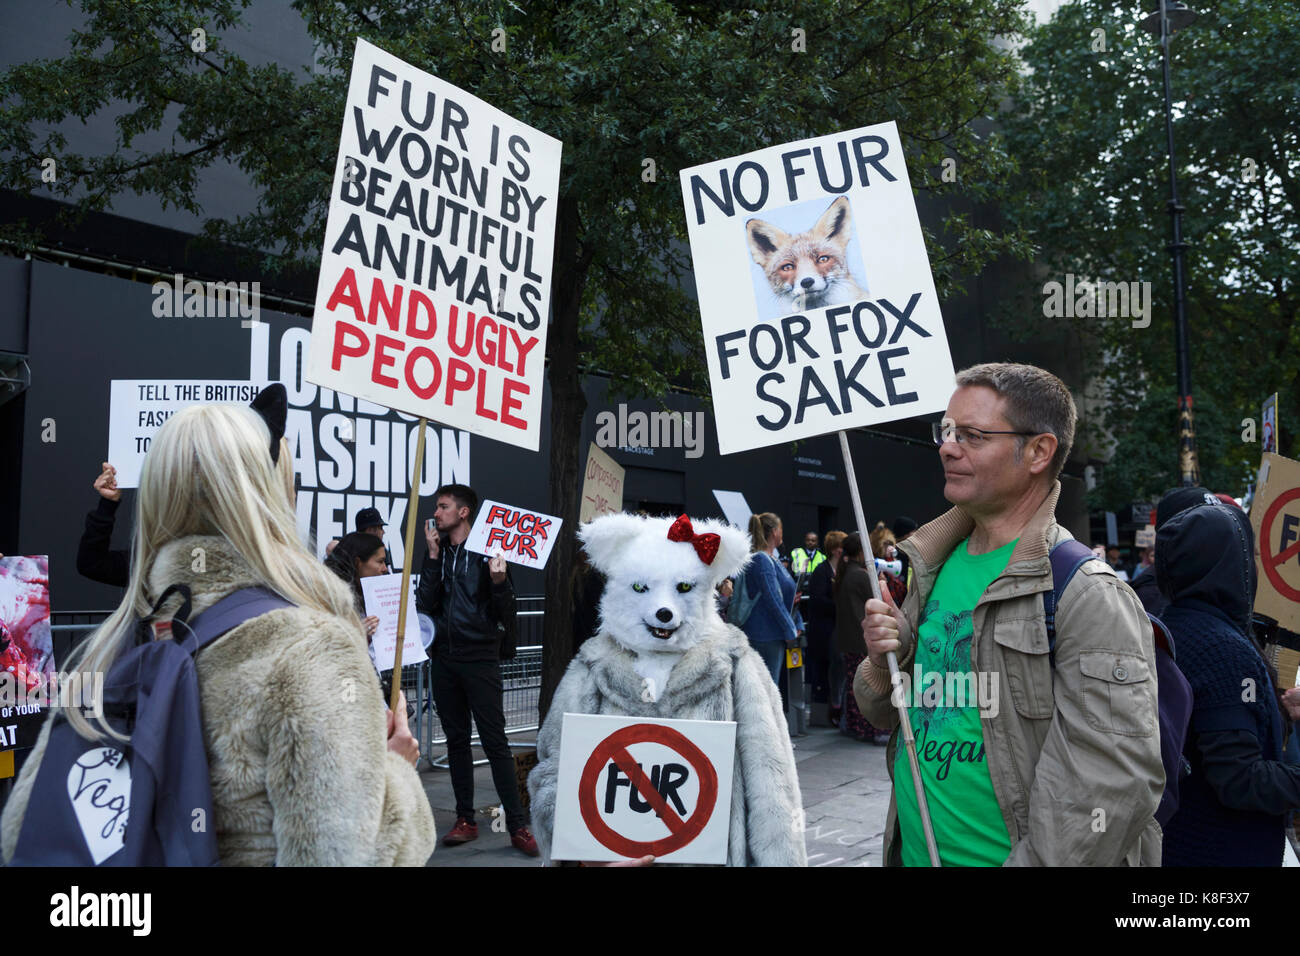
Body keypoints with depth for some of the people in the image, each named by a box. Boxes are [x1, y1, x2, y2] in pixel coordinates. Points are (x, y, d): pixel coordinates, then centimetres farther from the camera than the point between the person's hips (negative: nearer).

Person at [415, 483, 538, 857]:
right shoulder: (437, 552, 10)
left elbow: (507, 618, -6)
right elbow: (424, 604, -3)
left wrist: (499, 582, -24)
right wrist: (433, 555, -7)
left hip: (480, 659, -5)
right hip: (444, 658, 5)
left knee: (495, 741, -6)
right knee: (457, 740, 11)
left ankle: (517, 826, -2)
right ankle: (465, 820, 20)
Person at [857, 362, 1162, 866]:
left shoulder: (1088, 594, -19)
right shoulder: (932, 569, 3)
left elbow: (1119, 782, -24)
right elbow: (889, 714, 12)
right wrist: (882, 666, -9)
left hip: (1007, 854, -6)